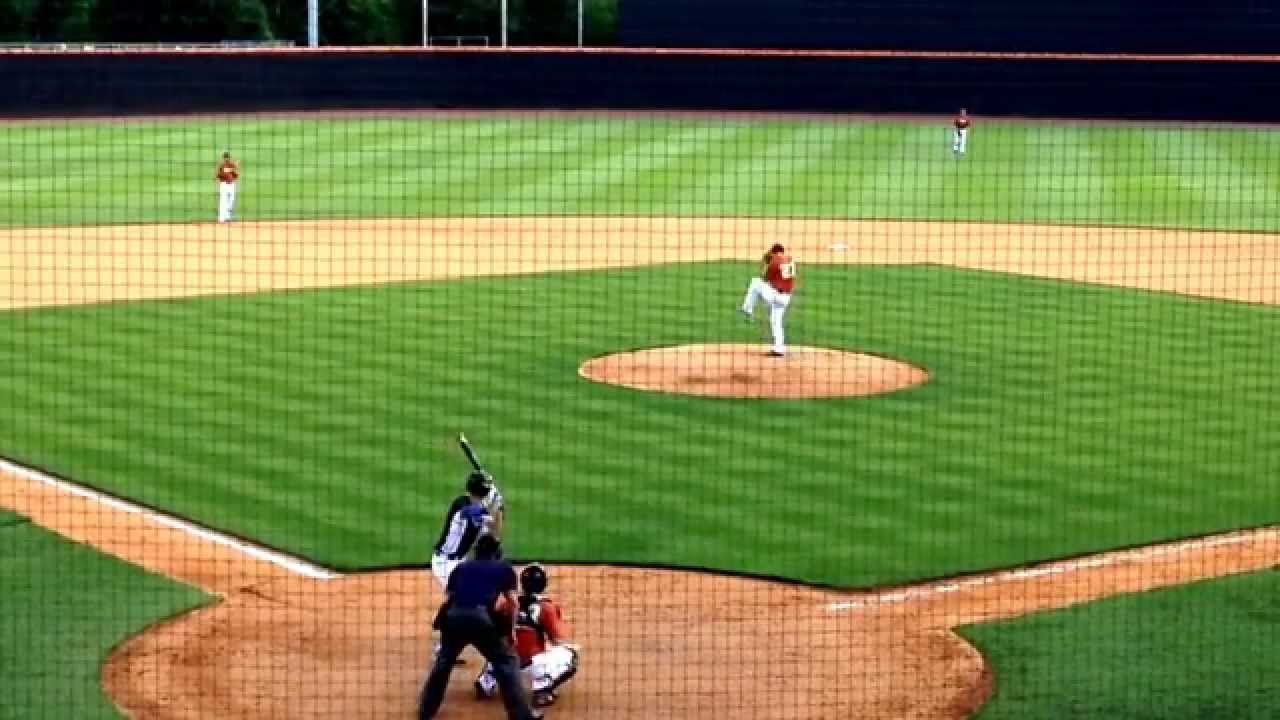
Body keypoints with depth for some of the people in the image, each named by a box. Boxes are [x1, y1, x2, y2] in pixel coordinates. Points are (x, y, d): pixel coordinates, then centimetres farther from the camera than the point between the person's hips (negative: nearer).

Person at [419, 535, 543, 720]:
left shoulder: (460, 567, 29)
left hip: (452, 615, 3)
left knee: (443, 661, 25)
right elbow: (512, 602, 13)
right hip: (481, 617, -3)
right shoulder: (504, 567, 22)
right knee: (506, 662, 10)